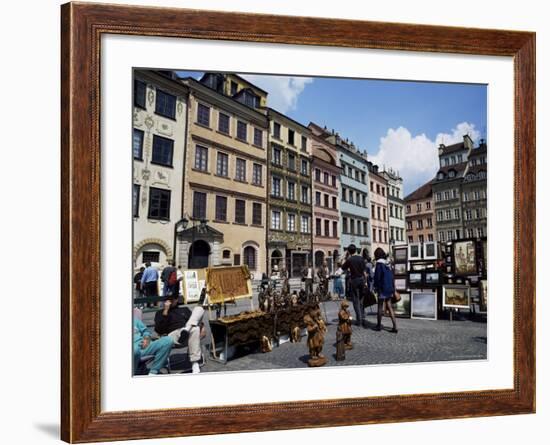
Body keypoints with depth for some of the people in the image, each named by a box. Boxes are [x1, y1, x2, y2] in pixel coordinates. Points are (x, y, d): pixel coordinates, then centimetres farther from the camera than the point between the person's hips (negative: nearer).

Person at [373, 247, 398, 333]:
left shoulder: (379, 264, -12)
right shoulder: (387, 264, 10)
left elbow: (377, 277, -15)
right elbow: (391, 277, 14)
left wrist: (375, 286, -3)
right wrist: (393, 289, 19)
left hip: (382, 289, -7)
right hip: (390, 288, 7)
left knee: (380, 307, 3)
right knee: (389, 307, 9)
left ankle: (379, 325, 12)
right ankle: (395, 327, 5)